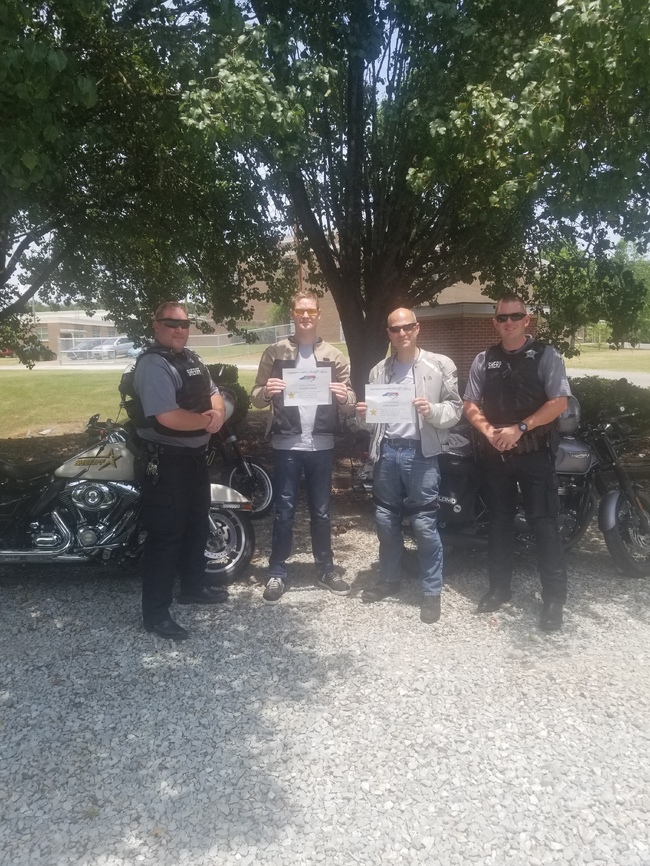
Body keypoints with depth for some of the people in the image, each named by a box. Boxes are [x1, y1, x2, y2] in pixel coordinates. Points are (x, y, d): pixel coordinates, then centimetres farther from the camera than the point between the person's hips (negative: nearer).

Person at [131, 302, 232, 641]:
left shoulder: (192, 359, 12)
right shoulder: (152, 364, -18)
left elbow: (215, 396, 16)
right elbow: (169, 418, -28)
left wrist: (217, 414, -8)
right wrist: (206, 420, -14)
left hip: (196, 455, 10)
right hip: (166, 460, -10)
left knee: (198, 525, 20)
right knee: (166, 534, -5)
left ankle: (193, 587, 38)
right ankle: (155, 613, 5)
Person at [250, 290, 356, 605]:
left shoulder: (334, 356, 7)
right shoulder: (274, 352, 3)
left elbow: (349, 402, 6)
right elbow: (256, 398, 2)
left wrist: (345, 397, -17)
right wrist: (266, 392, -20)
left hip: (321, 445, 2)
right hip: (286, 444, -1)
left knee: (321, 511, 12)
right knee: (284, 511, 4)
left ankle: (325, 568, 26)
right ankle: (277, 573, 16)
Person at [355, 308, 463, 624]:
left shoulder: (440, 365, 2)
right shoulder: (378, 371, 16)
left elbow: (455, 408, 0)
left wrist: (432, 411, -19)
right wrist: (364, 416, -2)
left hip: (420, 452, -4)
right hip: (386, 450, 5)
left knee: (425, 525, -3)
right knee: (386, 521, 12)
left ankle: (431, 592, 9)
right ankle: (389, 579, 30)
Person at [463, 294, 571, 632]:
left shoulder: (545, 355, -3)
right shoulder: (483, 360, 9)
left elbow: (559, 402, -11)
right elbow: (470, 404, 7)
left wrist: (519, 428, -19)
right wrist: (489, 431, -11)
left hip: (535, 451, -4)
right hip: (494, 452, 4)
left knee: (543, 522, -4)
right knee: (499, 520, 12)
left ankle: (554, 598, 6)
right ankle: (499, 587, 25)